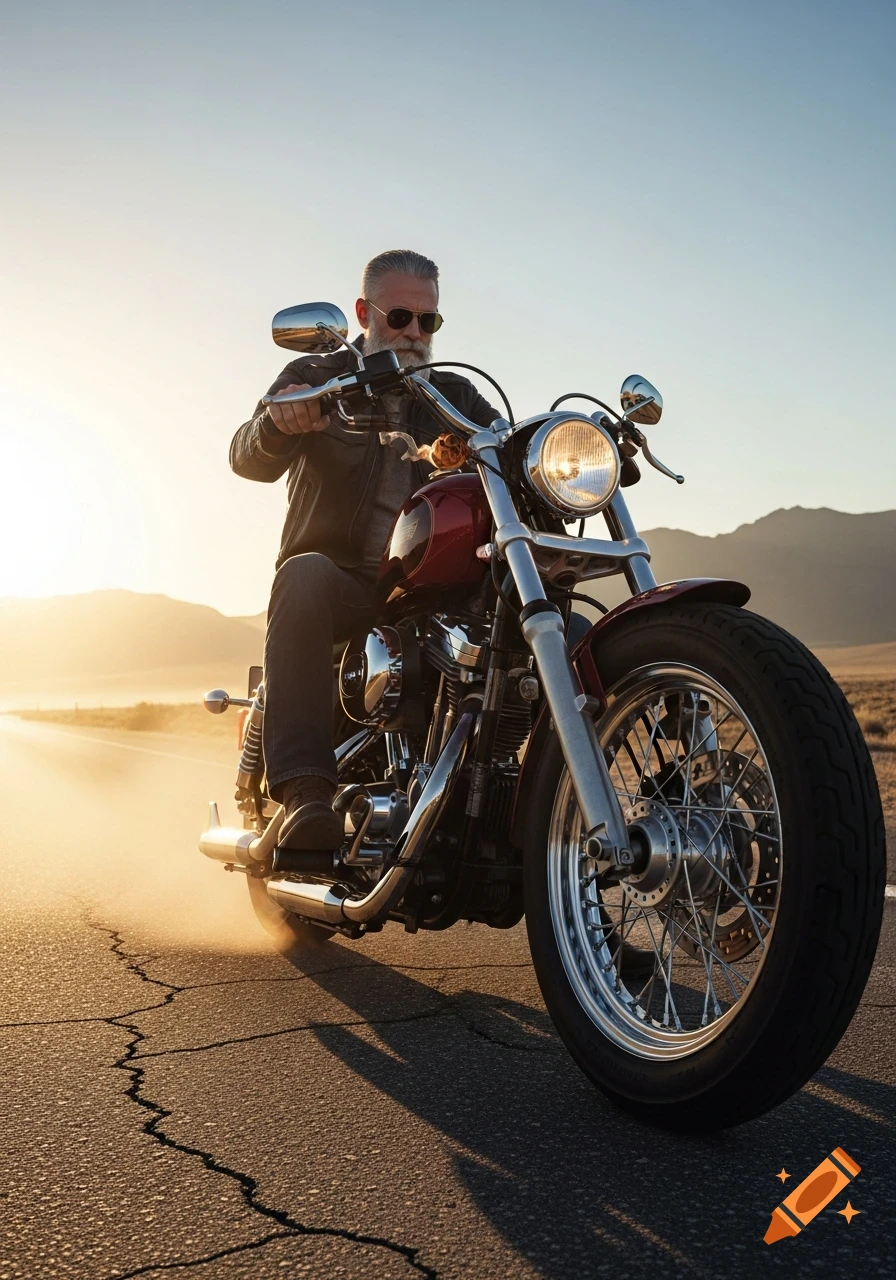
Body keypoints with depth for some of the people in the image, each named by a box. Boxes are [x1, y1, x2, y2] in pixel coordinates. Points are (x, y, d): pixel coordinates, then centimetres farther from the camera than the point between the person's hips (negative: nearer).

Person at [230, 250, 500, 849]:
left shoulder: (455, 396, 16)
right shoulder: (316, 378, 6)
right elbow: (249, 458, -10)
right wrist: (279, 423, -35)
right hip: (343, 583, -3)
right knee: (304, 575, -37)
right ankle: (304, 791, -45)